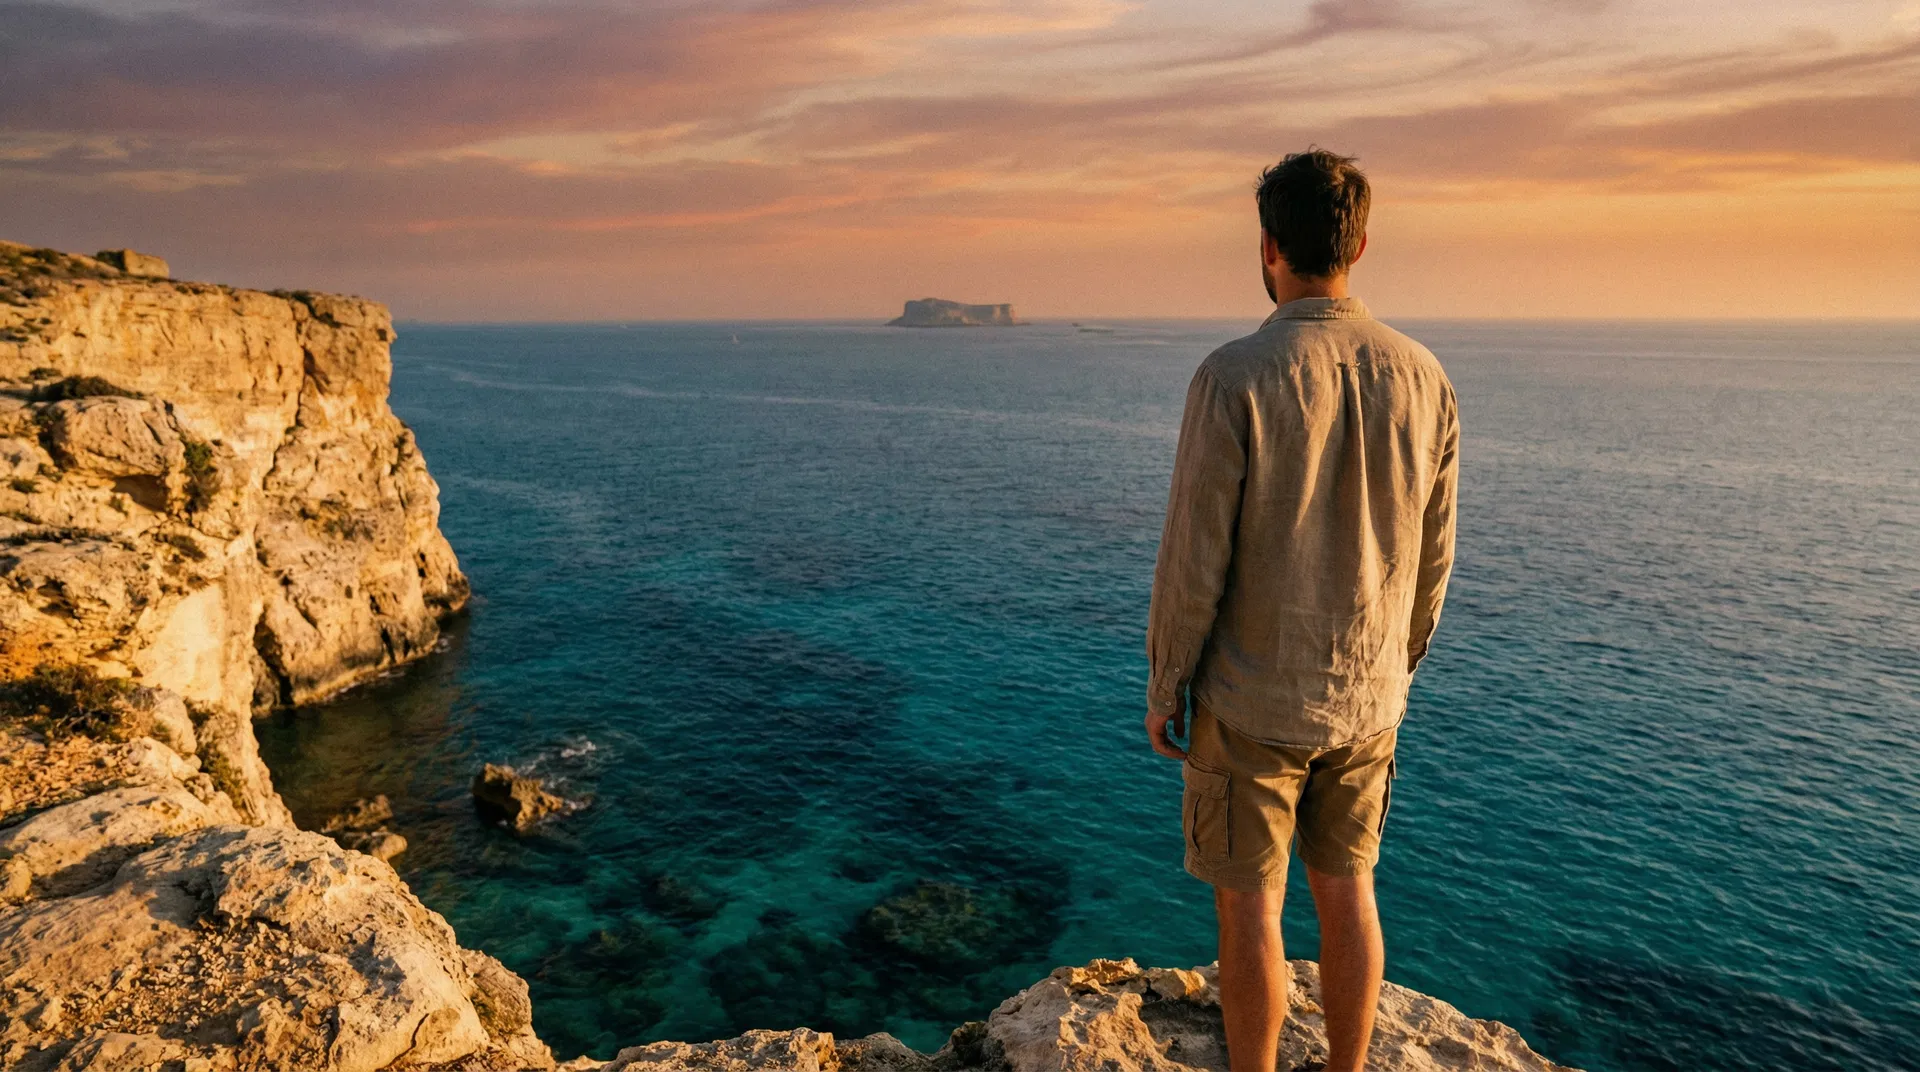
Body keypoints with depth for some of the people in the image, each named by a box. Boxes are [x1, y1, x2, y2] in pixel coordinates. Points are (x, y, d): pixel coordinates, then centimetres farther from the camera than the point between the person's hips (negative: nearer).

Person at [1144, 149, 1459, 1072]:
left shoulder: (1233, 377, -19)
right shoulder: (1422, 377, -2)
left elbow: (1193, 558, -17)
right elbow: (1432, 556, 5)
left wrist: (1163, 687, -4)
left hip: (1250, 701, -5)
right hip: (1364, 698, 5)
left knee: (1249, 907, 10)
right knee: (1345, 890, 20)